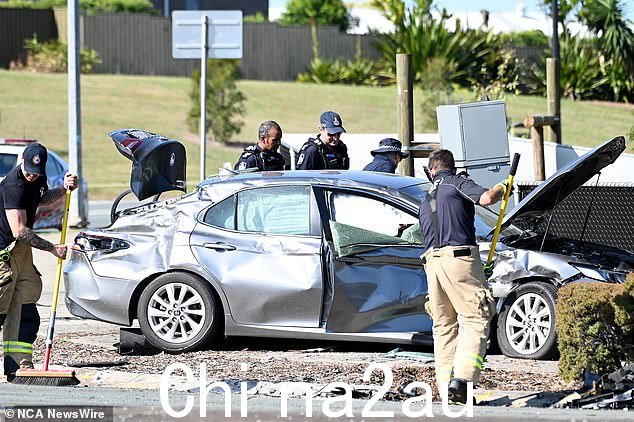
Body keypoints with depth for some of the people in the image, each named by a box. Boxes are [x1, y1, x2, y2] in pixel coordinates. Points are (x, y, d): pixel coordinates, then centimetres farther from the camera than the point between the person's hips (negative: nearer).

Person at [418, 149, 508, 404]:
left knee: (443, 325, 12)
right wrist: (500, 189, 11)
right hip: (460, 257, -6)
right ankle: (462, 377, -24)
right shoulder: (458, 182, 6)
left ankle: (445, 383, 5)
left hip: (431, 260, 6)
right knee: (475, 319, -7)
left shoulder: (425, 202, 28)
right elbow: (486, 198, -12)